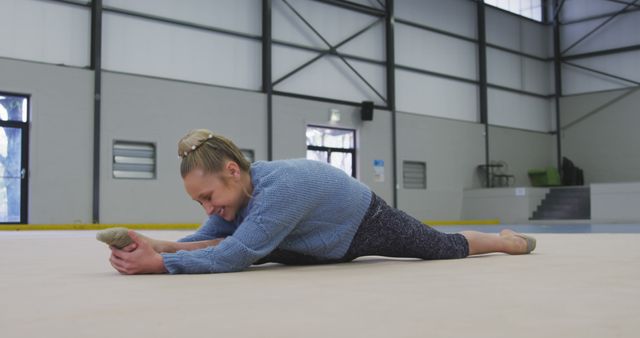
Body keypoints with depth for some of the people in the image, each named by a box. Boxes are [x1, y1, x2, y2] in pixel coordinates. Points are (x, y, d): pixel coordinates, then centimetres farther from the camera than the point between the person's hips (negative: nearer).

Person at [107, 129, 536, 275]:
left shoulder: (280, 188, -44)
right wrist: (157, 245, -33)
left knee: (448, 249, 13)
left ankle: (511, 240, 47)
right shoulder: (238, 185, -19)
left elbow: (233, 256, -50)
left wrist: (158, 263, -53)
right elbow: (215, 240, -16)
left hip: (369, 222, -7)